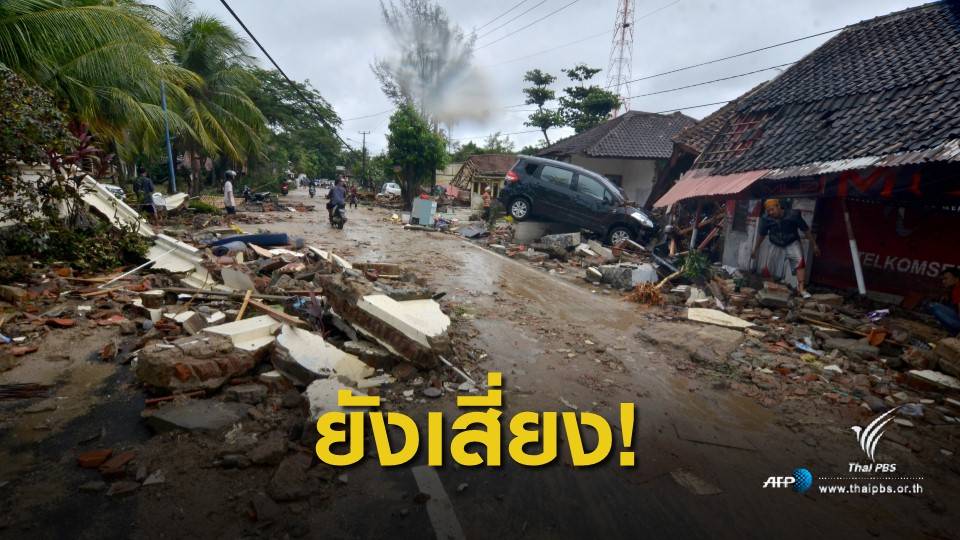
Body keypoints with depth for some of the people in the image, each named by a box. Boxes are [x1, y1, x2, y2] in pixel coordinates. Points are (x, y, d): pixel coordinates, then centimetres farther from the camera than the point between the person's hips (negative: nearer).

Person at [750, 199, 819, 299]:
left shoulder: (793, 215, -16)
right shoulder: (766, 219, -10)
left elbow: (806, 230, -5)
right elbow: (761, 235, 6)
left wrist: (814, 245, 1)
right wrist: (755, 249, 13)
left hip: (792, 243, -3)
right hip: (776, 246, 3)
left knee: (799, 261, -25)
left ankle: (801, 288, -30)